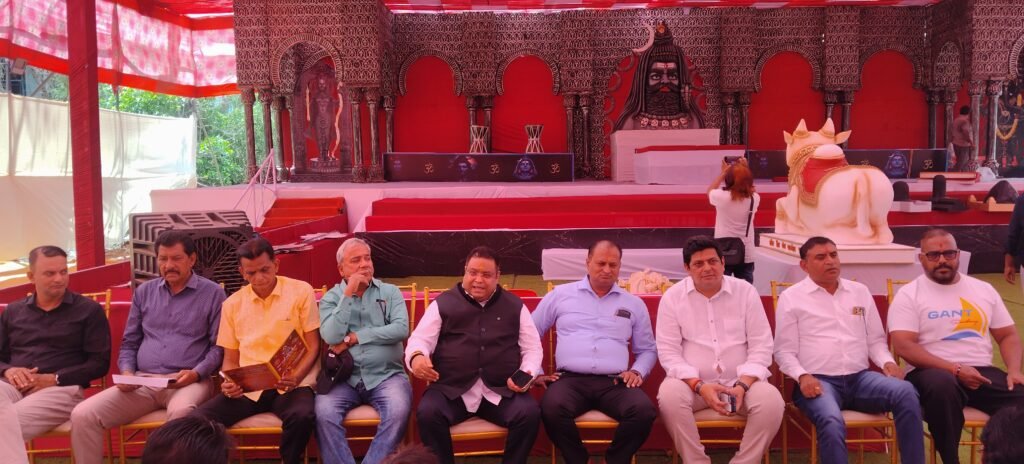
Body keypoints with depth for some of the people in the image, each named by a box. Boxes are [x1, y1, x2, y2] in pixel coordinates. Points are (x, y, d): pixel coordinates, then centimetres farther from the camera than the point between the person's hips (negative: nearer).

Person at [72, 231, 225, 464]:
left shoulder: (213, 293, 4)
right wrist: (127, 372, 0)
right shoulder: (144, 291, 18)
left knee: (181, 413, -39)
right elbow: (129, 343, 20)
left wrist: (196, 373, -16)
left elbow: (219, 346, 1)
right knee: (82, 416, -16)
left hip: (189, 381, -4)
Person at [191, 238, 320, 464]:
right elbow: (230, 359, 16)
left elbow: (313, 346, 0)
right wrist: (229, 383, -6)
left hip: (290, 384, -2)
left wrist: (296, 377, -18)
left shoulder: (301, 291, 1)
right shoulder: (232, 304, 12)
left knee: (302, 416, -35)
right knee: (199, 419, -24)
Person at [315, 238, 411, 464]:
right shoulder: (331, 297, 10)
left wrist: (354, 338, -7)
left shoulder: (390, 292, 10)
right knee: (323, 412, -28)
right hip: (345, 377, 1)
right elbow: (331, 337, -8)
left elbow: (401, 329, -8)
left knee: (398, 411, -30)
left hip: (386, 375, 0)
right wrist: (348, 294, -9)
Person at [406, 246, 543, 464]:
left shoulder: (515, 306, 16)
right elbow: (420, 339, 6)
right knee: (427, 412, -30)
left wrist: (527, 374, -6)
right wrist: (417, 356, -19)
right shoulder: (443, 303, 11)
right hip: (451, 389, -1)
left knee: (530, 412, -26)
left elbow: (532, 347, 15)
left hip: (501, 391, 1)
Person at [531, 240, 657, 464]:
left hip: (615, 382, 1)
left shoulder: (634, 304, 17)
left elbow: (647, 350, 23)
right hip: (570, 379, -1)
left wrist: (637, 371, 3)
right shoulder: (560, 295, 13)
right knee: (552, 409, -34)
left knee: (644, 411, -29)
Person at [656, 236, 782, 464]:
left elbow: (761, 346, 1)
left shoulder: (746, 291, 3)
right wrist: (699, 386, -19)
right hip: (692, 381, -1)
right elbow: (668, 352, -5)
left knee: (771, 400, -28)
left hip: (741, 381, 1)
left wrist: (742, 385, -15)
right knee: (669, 395, -32)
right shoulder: (672, 297, 0)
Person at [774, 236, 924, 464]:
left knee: (906, 392, -27)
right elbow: (784, 350, 3)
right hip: (819, 381, -4)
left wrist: (887, 362, -1)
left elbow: (875, 340, 20)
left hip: (860, 378, 4)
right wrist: (802, 376, -15)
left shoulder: (860, 292, 18)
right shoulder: (791, 297, 5)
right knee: (832, 422, -36)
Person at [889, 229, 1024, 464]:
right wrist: (956, 369, -17)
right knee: (942, 385, -39)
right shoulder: (909, 294, 0)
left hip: (982, 372, 4)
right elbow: (904, 346, -10)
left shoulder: (984, 290, 17)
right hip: (935, 373, -4)